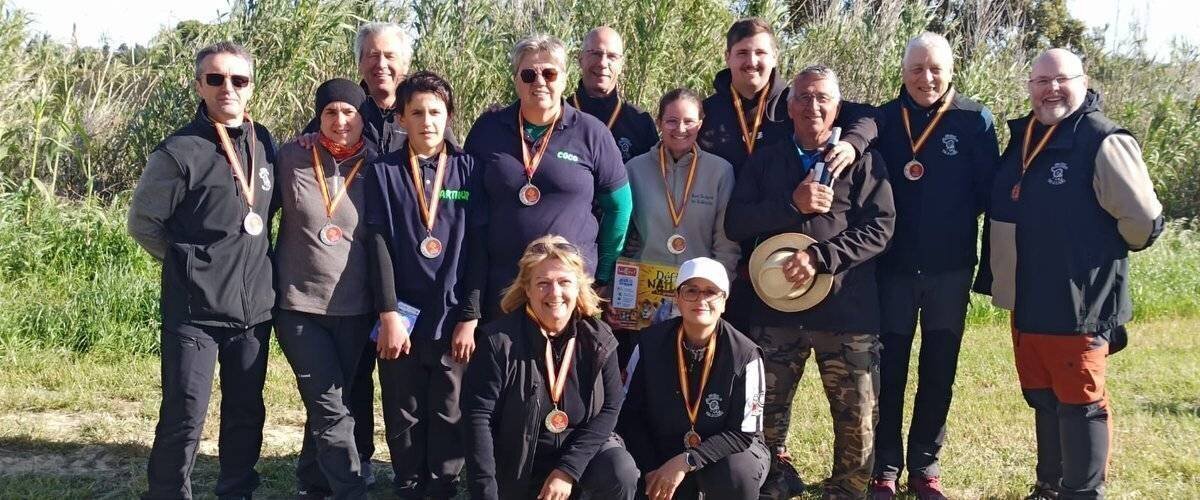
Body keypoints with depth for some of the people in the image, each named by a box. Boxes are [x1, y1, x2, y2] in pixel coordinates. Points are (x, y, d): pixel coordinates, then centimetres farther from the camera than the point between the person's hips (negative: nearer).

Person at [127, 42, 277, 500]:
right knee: (184, 417, -2)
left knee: (247, 412, 13)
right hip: (194, 309, -5)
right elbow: (143, 223, -4)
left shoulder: (264, 144, 6)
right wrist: (192, 264, 1)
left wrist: (251, 259, 12)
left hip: (255, 306, 5)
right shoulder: (179, 151, -10)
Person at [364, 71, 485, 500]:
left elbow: (477, 247, 0)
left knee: (449, 414, 5)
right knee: (404, 415, 8)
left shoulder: (468, 170, 4)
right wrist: (388, 314, -9)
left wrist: (470, 317, -5)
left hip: (453, 316, 0)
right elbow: (379, 245, -2)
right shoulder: (383, 172, 3)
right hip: (402, 315, 0)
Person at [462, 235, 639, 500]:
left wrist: (568, 470, -17)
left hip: (581, 449, 2)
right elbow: (479, 416, -18)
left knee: (622, 474, -25)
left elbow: (610, 408, -6)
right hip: (519, 467, -1)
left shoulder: (598, 339, -6)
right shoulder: (500, 340, -15)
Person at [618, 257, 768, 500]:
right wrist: (652, 469, -14)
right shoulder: (650, 343, -9)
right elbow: (629, 413, -2)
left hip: (727, 452, -2)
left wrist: (686, 461, -25)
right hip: (662, 454, 2)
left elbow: (743, 433, -16)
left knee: (737, 477, -34)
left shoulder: (745, 355, -16)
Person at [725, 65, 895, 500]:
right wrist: (792, 205, -12)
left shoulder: (863, 162, 7)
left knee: (857, 416, 2)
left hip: (846, 308, -1)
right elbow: (735, 224, 2)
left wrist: (820, 257, -17)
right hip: (775, 305, 2)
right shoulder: (765, 161, 12)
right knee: (768, 410, 7)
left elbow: (879, 228, -5)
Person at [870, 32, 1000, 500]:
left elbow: (989, 191, -3)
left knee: (939, 372, 10)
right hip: (893, 265, 0)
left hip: (950, 267, 0)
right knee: (888, 372, 5)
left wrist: (991, 257, -7)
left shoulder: (975, 120, -2)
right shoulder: (884, 119, 0)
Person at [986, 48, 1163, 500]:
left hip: (1076, 305, -8)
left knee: (1080, 403, 2)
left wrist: (1097, 255, 0)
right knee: (1043, 399, 18)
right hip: (1026, 301, 8)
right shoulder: (1022, 138, 9)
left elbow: (1144, 221, -14)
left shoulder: (1104, 143, -14)